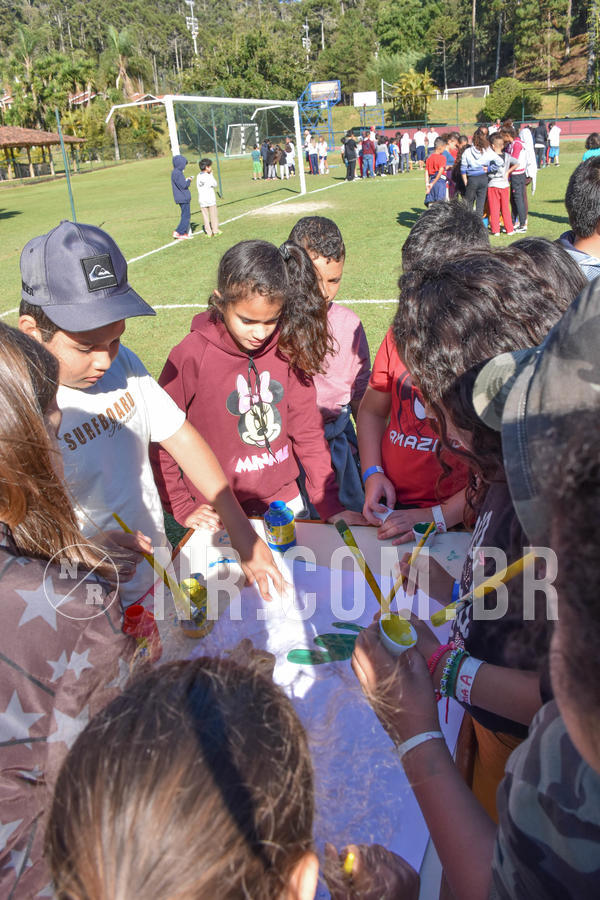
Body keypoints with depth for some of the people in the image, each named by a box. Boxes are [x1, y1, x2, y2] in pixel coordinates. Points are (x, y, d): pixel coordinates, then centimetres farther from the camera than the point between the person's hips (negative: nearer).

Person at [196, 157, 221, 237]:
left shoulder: (198, 176, 3)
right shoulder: (209, 177, -13)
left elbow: (198, 187, 8)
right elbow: (215, 185, -1)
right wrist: (211, 174, 2)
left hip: (202, 200, 4)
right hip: (210, 199, -4)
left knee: (205, 215, 8)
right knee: (213, 215, 9)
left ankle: (209, 232, 7)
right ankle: (215, 230, 15)